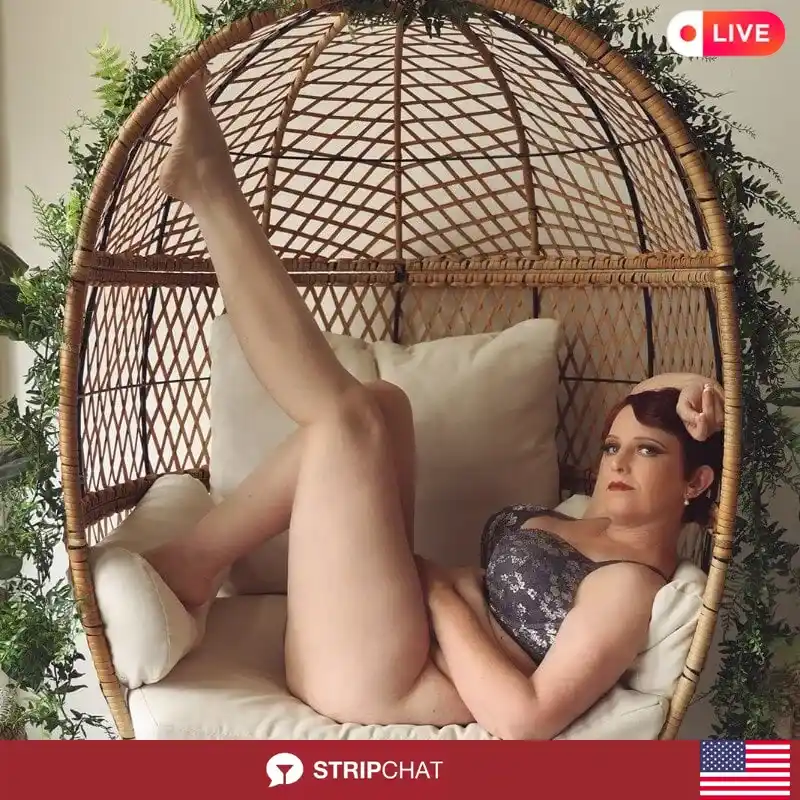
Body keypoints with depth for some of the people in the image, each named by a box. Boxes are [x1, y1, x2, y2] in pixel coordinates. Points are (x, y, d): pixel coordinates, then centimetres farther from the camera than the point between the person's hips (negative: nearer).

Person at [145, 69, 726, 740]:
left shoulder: (630, 585, -14)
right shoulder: (602, 525, 13)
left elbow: (525, 720, -26)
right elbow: (642, 408, 25)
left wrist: (437, 592, -18)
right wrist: (682, 390, 2)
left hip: (368, 681, -9)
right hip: (387, 631, 9)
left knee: (348, 419, -19)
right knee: (380, 405, -2)